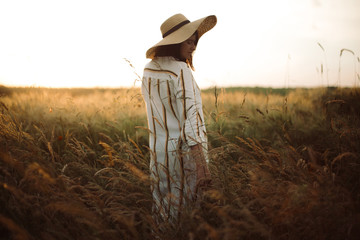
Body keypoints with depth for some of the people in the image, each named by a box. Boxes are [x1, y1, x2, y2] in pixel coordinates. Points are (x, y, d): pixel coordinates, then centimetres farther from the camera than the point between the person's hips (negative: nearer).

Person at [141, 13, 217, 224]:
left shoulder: (149, 70, 7)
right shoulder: (181, 70, -15)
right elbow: (190, 117, -22)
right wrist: (201, 166, -23)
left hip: (158, 150, 7)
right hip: (184, 150, -7)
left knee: (165, 214, 14)